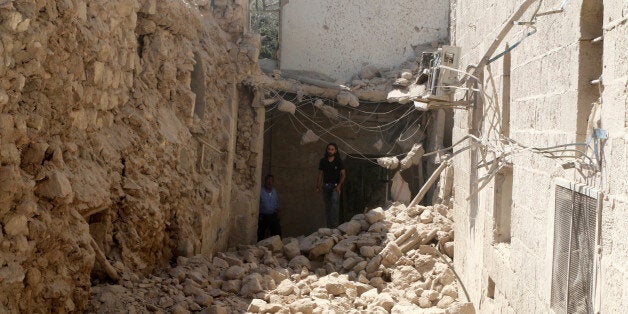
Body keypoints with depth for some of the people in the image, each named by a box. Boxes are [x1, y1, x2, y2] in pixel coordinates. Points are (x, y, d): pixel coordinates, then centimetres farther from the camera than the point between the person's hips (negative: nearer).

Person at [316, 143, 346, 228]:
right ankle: (329, 225, 14)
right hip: (326, 185, 4)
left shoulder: (339, 161, -4)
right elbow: (320, 174, 10)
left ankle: (334, 223, -28)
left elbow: (343, 174, -3)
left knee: (335, 200, -26)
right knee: (327, 206, 6)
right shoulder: (323, 161, 4)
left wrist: (339, 185, -14)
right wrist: (318, 186, 2)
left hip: (336, 185, -4)